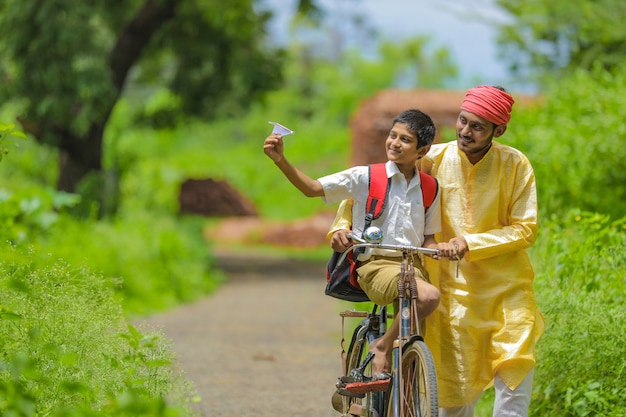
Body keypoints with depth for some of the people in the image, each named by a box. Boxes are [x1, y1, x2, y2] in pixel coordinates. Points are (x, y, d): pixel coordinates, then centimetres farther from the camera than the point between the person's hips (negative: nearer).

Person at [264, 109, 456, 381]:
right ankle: (383, 346, -12)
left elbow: (428, 240, 16)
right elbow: (313, 188, -4)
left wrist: (440, 248, -7)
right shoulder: (365, 177, 0)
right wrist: (281, 160, -18)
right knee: (428, 296, -32)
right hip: (375, 265, -4)